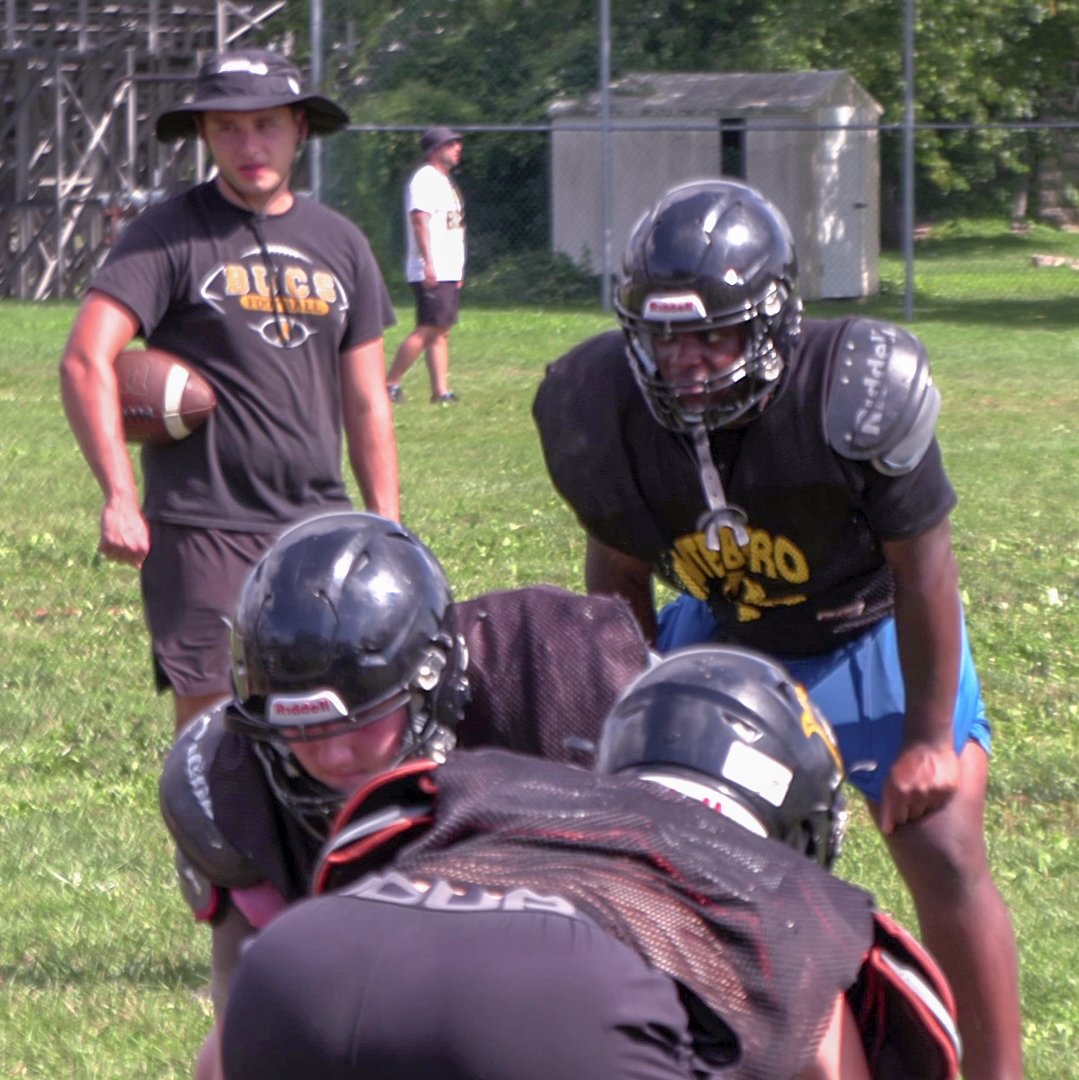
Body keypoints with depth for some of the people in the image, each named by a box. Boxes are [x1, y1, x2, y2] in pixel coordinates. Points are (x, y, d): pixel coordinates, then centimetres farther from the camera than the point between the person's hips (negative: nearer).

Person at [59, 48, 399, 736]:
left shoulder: (340, 244, 12)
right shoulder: (173, 236, -4)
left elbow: (366, 402, 16)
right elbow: (86, 361, -13)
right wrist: (120, 498, -20)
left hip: (319, 524, 5)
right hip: (204, 530, -5)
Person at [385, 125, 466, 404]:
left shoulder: (444, 180, 21)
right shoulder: (425, 179, -10)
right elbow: (419, 220, -20)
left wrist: (457, 271, 22)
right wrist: (428, 264, -27)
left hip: (449, 272, 10)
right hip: (431, 273, -10)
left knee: (442, 331, 6)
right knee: (429, 329, -14)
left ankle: (441, 391, 5)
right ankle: (390, 383, -10)